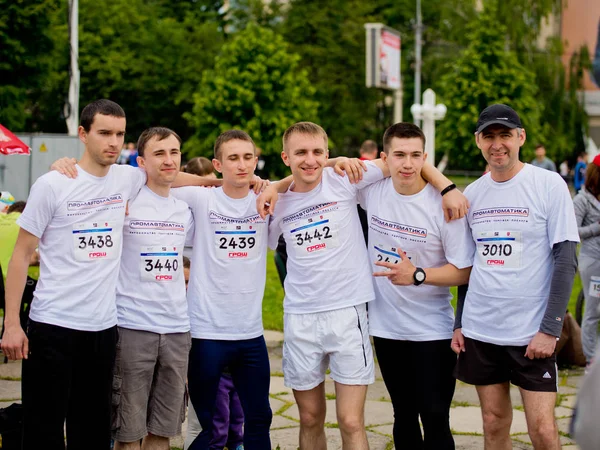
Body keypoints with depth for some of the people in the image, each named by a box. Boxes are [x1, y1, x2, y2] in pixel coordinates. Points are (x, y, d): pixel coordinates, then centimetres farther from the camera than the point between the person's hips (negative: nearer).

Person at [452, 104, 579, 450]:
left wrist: (550, 329, -13)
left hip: (531, 333, -4)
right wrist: (459, 323, 11)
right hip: (479, 330, 4)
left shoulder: (549, 185, -6)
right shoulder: (472, 194, 8)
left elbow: (566, 260, -8)